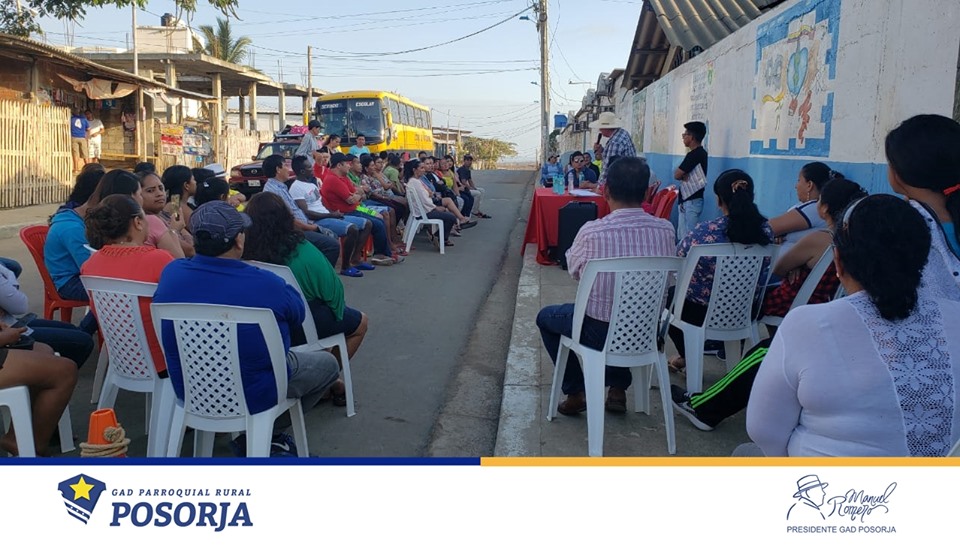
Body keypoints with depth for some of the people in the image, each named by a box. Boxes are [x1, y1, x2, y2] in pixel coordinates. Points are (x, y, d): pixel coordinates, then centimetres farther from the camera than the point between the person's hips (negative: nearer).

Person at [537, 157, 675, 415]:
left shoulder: (592, 232, -21)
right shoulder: (666, 230, -12)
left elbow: (574, 270, -1)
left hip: (600, 334, -4)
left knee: (546, 316, 25)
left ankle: (576, 393, 24)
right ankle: (618, 389, 36)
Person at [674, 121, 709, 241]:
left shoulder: (694, 155, -16)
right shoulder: (701, 153, 15)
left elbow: (677, 175, -13)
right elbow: (679, 173, 15)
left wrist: (683, 176, 4)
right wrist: (685, 176, -3)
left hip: (691, 202, -10)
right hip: (689, 200, 10)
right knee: (682, 235, 14)